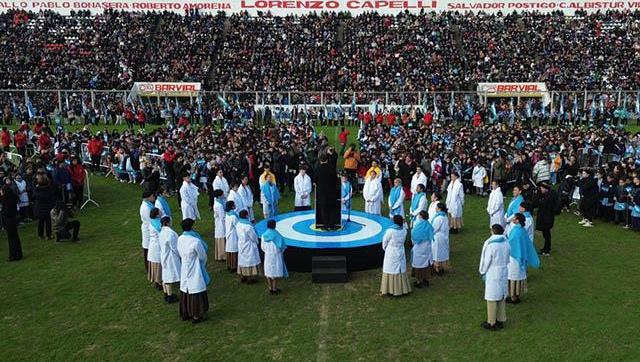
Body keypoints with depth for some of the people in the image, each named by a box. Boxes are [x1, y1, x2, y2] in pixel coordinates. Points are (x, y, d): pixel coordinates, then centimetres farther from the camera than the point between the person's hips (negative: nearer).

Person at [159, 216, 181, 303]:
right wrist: (181, 255, -4)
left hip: (164, 257, 9)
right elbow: (174, 247, -19)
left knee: (165, 275, 16)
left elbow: (162, 246, 11)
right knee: (171, 276, 0)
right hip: (171, 258, -9)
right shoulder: (170, 233, -24)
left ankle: (166, 294, 27)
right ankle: (170, 297, 8)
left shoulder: (162, 233, 4)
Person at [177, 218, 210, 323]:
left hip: (184, 271, 6)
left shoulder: (180, 239, -6)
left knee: (185, 293, 18)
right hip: (195, 271, -6)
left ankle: (185, 314, 30)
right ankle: (195, 316, 15)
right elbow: (203, 256, -11)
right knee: (196, 293, 7)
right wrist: (203, 265, 8)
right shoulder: (196, 241, -24)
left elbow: (180, 254, 6)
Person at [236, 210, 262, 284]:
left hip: (241, 245, 7)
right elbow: (253, 237, -17)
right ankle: (250, 278, 13)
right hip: (249, 246, -7)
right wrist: (256, 242, 2)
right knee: (250, 260, 5)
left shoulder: (238, 224, -6)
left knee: (242, 260, 18)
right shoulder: (248, 226, -28)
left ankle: (243, 276, 28)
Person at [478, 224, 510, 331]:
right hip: (504, 273, 6)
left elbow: (486, 261, -13)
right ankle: (501, 320, 26)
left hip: (492, 274, -6)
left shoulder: (491, 245, -19)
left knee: (492, 298, 3)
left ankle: (491, 323, 10)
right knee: (501, 296, 16)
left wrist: (482, 272, 3)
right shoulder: (506, 244, -1)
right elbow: (507, 259, 8)